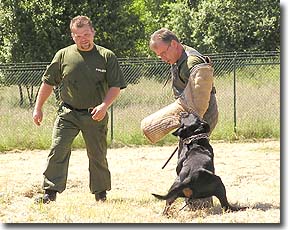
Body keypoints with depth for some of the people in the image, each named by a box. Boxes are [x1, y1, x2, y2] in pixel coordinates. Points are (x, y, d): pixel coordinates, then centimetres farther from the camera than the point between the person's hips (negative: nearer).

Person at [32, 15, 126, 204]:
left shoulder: (107, 57, -1)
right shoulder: (63, 55, 3)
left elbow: (116, 86, -1)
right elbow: (48, 83, 10)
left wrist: (104, 105, -16)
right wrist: (38, 108, 9)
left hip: (95, 115, -1)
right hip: (68, 113, 1)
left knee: (98, 155, 6)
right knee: (58, 151, -10)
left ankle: (101, 193, 20)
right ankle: (51, 192, -8)